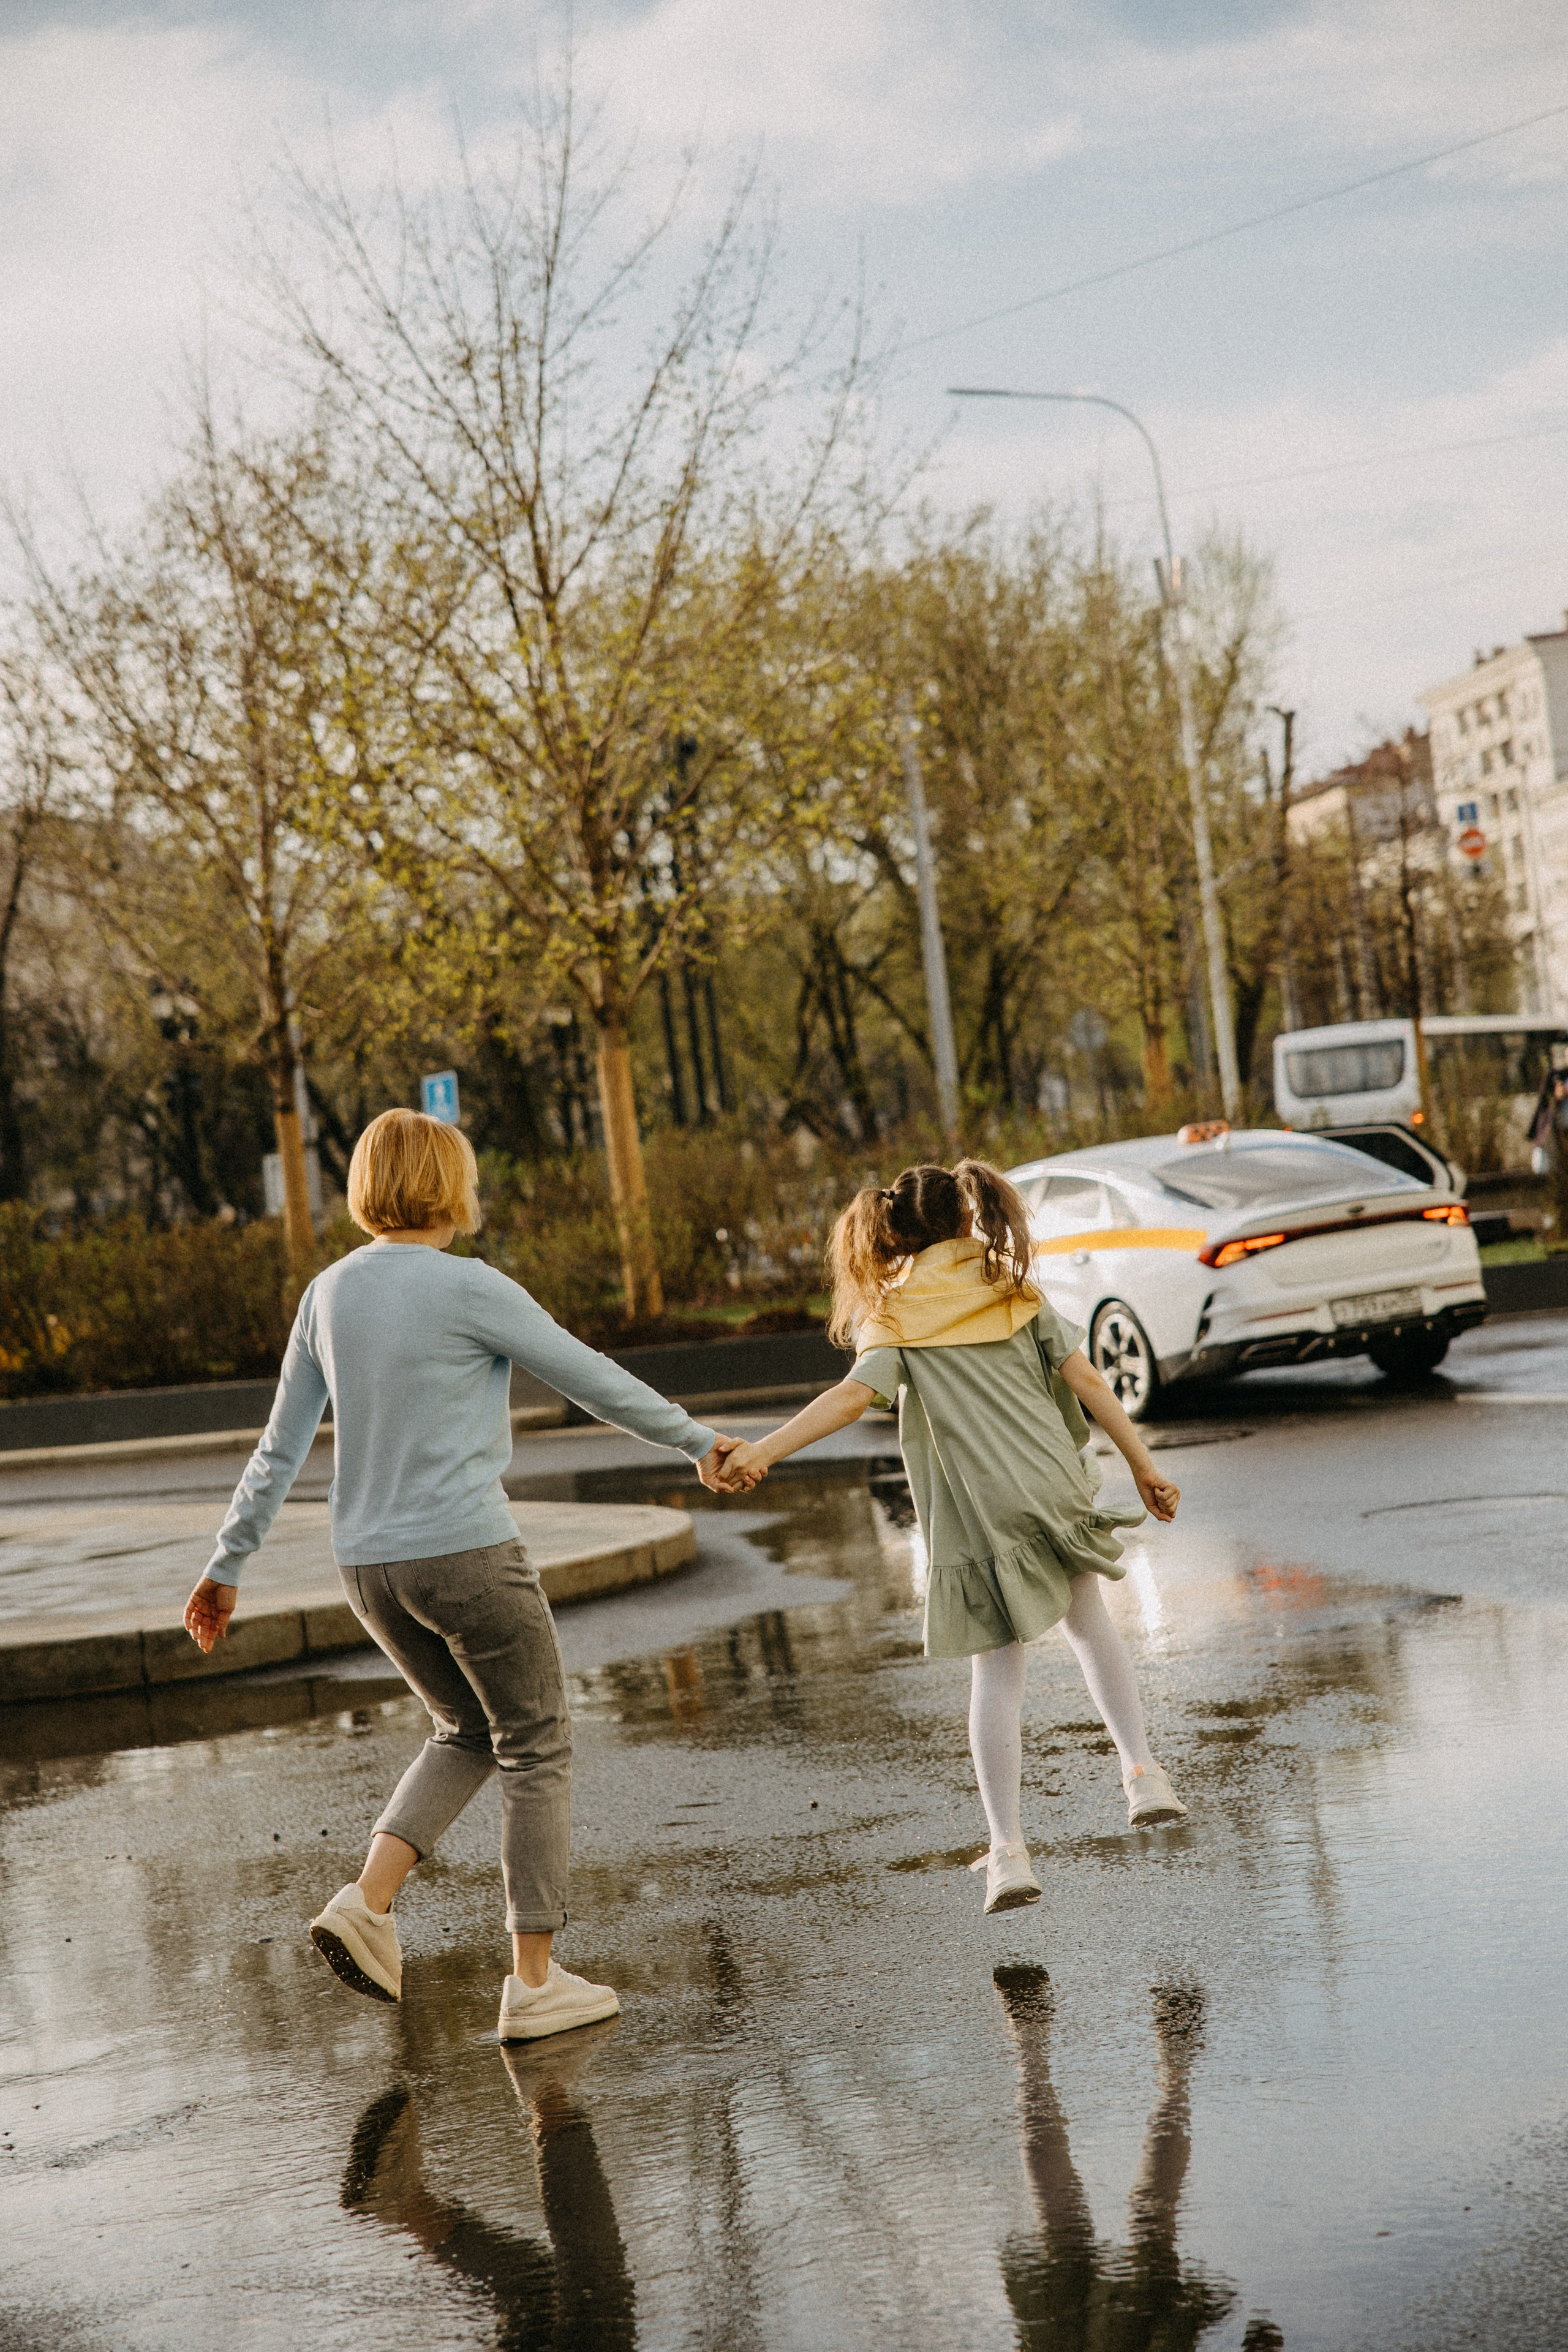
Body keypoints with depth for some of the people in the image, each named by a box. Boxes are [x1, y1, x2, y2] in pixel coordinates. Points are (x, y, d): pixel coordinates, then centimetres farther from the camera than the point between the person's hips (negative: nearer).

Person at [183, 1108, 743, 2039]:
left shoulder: (330, 1294, 7)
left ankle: (368, 1901, 4)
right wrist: (699, 1441, 8)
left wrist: (227, 1567, 15)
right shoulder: (469, 1289, -11)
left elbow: (280, 1448, 9)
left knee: (466, 1732, 23)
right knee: (536, 1748, 7)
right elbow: (596, 1381, -5)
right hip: (468, 1553, -7)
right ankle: (535, 1979, 8)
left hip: (371, 1568, 7)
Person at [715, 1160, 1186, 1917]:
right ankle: (1140, 1770, 17)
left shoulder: (898, 1319, 0)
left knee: (996, 1675, 5)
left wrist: (763, 1451, -25)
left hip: (978, 1518, -2)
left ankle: (1008, 1852, 2)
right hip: (1056, 1492, 2)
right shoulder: (1015, 1294, 8)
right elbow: (1086, 1381, 2)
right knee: (1087, 1621, 28)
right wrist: (1143, 1466, 6)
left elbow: (852, 1395, -17)